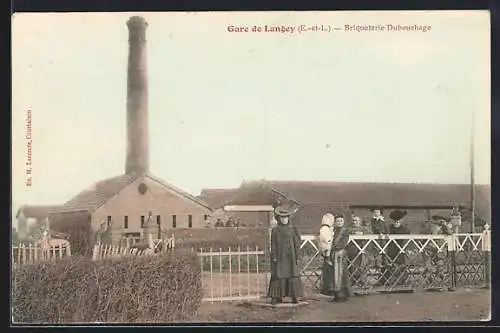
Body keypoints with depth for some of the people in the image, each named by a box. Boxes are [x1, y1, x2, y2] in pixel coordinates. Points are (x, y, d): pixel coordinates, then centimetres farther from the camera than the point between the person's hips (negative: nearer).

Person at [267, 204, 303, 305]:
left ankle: (295, 296, 6)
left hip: (291, 257, 1)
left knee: (293, 276, -1)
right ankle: (277, 297, 3)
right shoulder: (275, 230, 4)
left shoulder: (293, 229, 7)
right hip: (280, 257, -1)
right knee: (278, 276, -2)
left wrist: (297, 256, 1)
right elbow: (273, 245, 3)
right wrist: (274, 257, -4)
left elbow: (297, 243, 6)